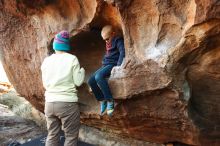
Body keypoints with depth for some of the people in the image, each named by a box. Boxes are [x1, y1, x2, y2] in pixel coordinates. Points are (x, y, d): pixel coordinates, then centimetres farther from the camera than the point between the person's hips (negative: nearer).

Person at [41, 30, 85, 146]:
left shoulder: (46, 60, 8)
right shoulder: (72, 59, -4)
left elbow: (45, 84, 12)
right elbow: (78, 82, -4)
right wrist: (82, 70, 14)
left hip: (49, 103, 5)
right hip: (67, 103, -4)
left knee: (52, 135, 15)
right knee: (71, 136, 7)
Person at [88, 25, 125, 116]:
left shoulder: (118, 40, -4)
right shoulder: (109, 43, 22)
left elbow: (122, 52, -18)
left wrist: (119, 66, -27)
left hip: (113, 65, -9)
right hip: (106, 65, 9)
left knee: (98, 77, -32)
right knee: (91, 81, -5)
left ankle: (110, 100, -26)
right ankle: (102, 100, 4)